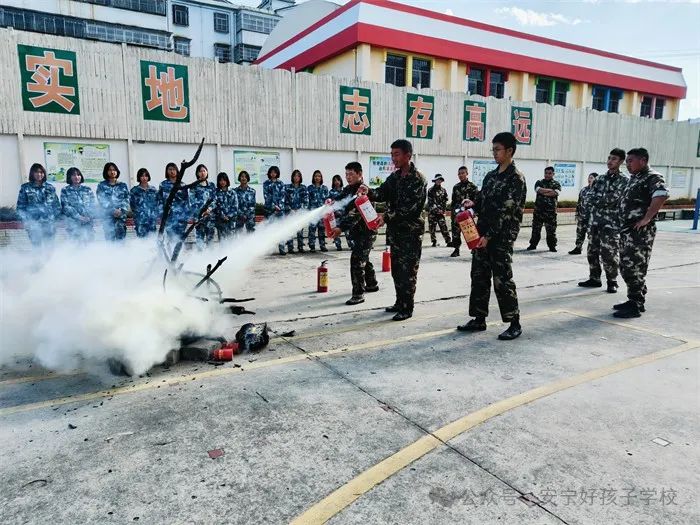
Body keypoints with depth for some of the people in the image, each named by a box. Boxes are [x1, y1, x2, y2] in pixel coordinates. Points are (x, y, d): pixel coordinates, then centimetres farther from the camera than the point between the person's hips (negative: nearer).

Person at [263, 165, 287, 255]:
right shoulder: (266, 183, 6)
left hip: (280, 208, 1)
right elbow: (266, 196, -2)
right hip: (269, 208, -1)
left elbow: (283, 195, 3)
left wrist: (279, 206, -11)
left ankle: (281, 248, -3)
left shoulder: (281, 183, 10)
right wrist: (274, 206, -11)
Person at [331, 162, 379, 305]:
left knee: (356, 260, -14)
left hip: (366, 232, -9)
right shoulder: (348, 189, 8)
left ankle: (358, 294, -9)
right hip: (357, 232, 9)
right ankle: (372, 284, 40)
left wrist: (341, 228, -38)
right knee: (363, 259, 22)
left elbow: (356, 215, -29)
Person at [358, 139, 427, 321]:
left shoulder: (418, 179, -13)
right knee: (396, 269, 14)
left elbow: (409, 207, -21)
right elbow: (383, 193, 1)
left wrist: (386, 217, -27)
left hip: (411, 231, -8)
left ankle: (407, 308, 7)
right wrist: (369, 192, -20)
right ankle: (400, 302, 26)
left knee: (407, 271, -3)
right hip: (395, 230, 8)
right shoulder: (394, 177, 11)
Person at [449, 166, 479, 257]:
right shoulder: (456, 187, 12)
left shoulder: (472, 186, 0)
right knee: (455, 231, 0)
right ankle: (456, 249, 9)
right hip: (457, 213, 4)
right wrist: (451, 212, 11)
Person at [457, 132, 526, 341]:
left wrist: (489, 236, -18)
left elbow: (507, 211, -16)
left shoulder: (516, 178, -9)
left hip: (501, 237, -7)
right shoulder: (490, 176, 14)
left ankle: (514, 324, 8)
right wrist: (473, 204, -3)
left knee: (502, 280, -5)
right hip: (482, 234, 8)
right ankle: (479, 319, 20)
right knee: (479, 277, 10)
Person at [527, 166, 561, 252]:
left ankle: (552, 246, 10)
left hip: (551, 210, -1)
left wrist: (543, 192, -9)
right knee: (536, 228, 6)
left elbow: (556, 193, -11)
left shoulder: (556, 184, 8)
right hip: (538, 209, 1)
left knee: (551, 230, 1)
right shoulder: (539, 182, 10)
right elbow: (539, 190, -11)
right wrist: (550, 190, -11)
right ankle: (533, 244, 16)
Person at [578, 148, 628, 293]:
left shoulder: (624, 181, -4)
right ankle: (594, 279, 22)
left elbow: (613, 198, -16)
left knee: (608, 254, -6)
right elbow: (590, 199, 3)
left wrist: (598, 199, -9)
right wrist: (606, 200, -10)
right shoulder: (599, 178, 11)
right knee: (592, 252, 10)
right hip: (594, 222, 5)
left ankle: (612, 282, 10)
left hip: (611, 223, -5)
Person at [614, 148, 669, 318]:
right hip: (627, 230, 10)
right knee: (626, 267, 14)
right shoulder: (633, 178, 17)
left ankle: (635, 306, -1)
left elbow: (662, 195, -29)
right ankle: (634, 300, 25)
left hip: (640, 231, -10)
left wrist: (646, 219, -26)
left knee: (634, 268, -7)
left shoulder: (652, 177, -10)